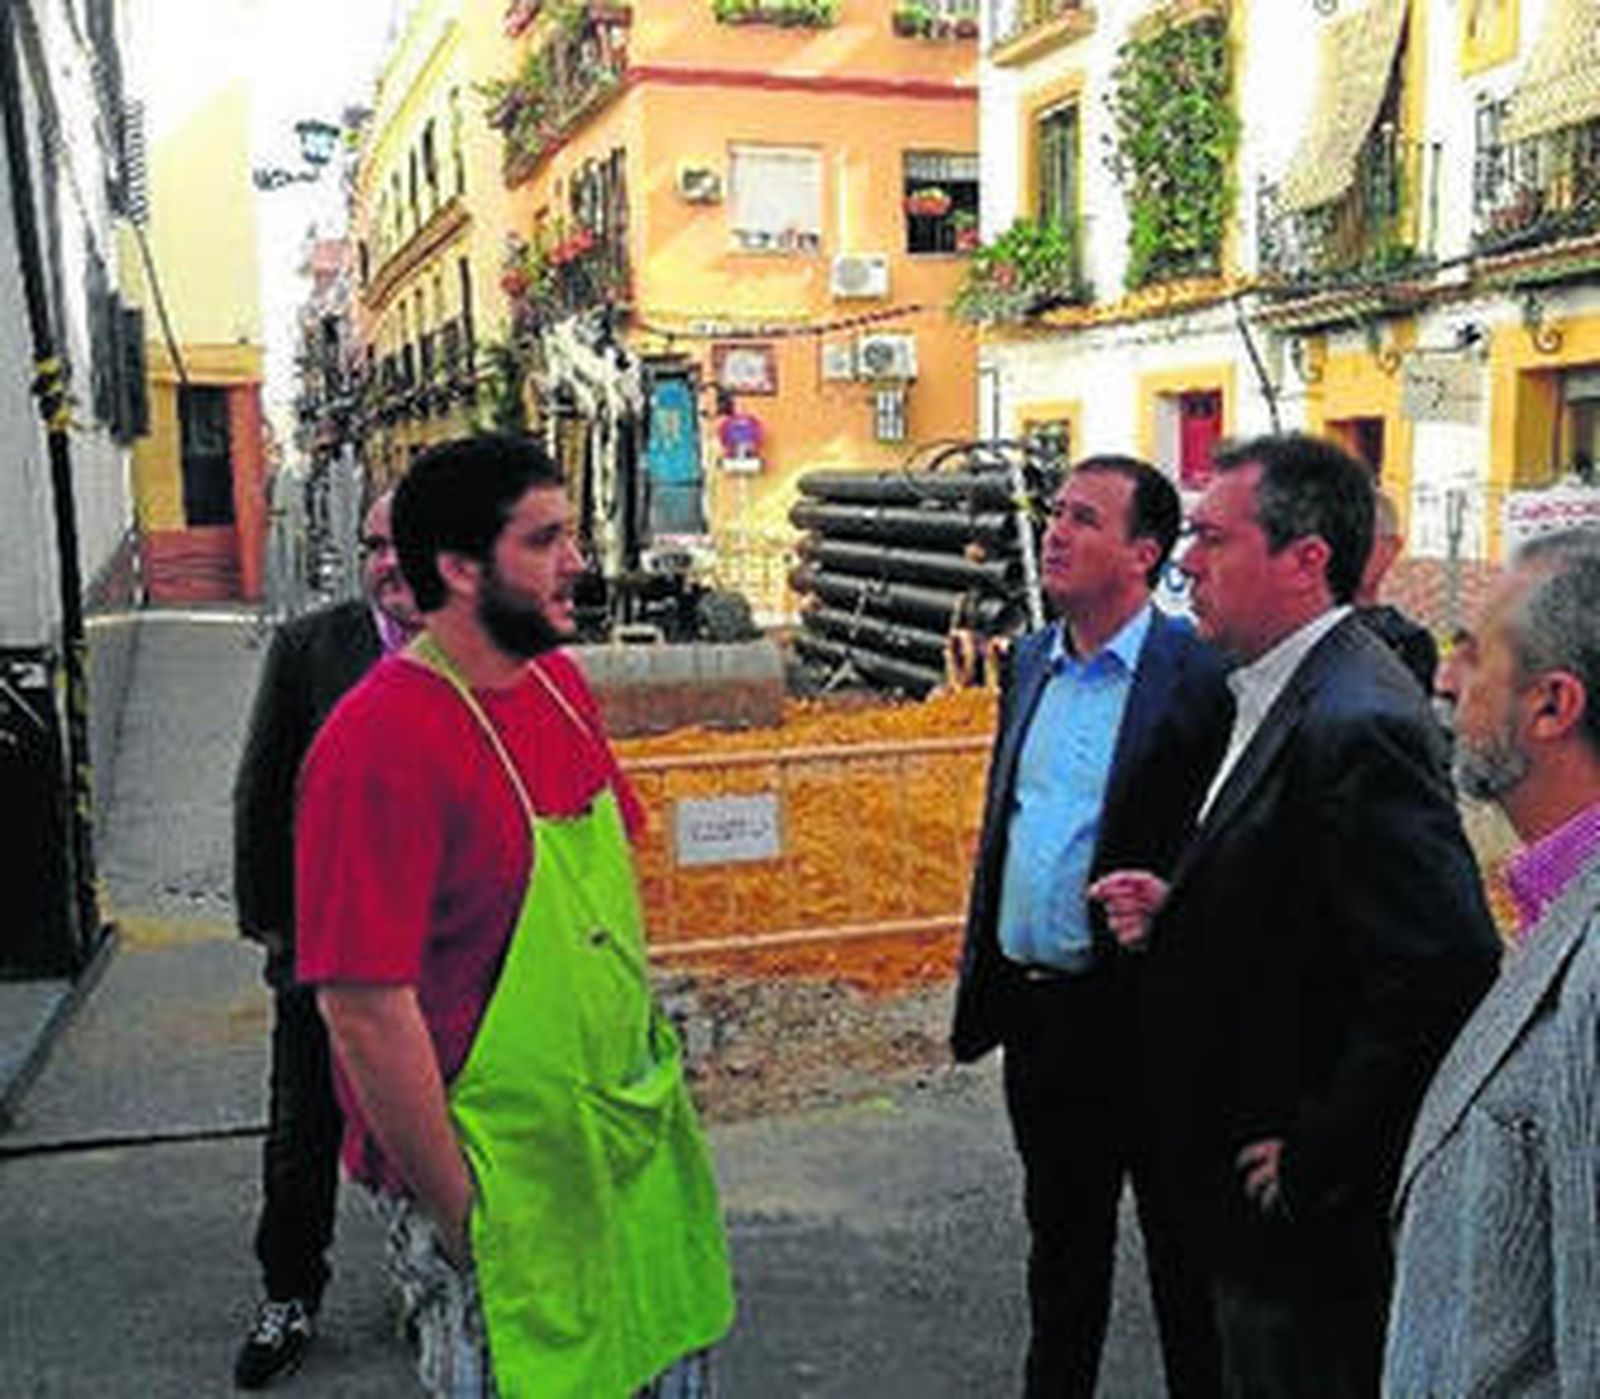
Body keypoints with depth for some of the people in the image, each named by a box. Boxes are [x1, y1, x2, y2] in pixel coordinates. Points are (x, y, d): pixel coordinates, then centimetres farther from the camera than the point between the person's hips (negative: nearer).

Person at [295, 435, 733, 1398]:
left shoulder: (560, 680, 3)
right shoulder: (381, 742, -24)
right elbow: (367, 1009, -24)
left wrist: (647, 1041, 12)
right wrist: (459, 1213, -18)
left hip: (632, 1129, 8)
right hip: (494, 1180, -8)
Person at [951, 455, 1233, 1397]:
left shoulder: (1199, 675, -14)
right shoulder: (1031, 661, 9)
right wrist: (983, 983, 15)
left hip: (1141, 1012, -7)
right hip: (1037, 1005, 7)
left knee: (1182, 1249, 12)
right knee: (1060, 1235, 24)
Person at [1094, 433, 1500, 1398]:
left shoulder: (1357, 728, -26)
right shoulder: (1285, 695, 6)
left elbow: (1447, 973, -31)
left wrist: (1317, 1158, -22)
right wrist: (1178, 910, 0)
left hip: (1319, 1217, -9)